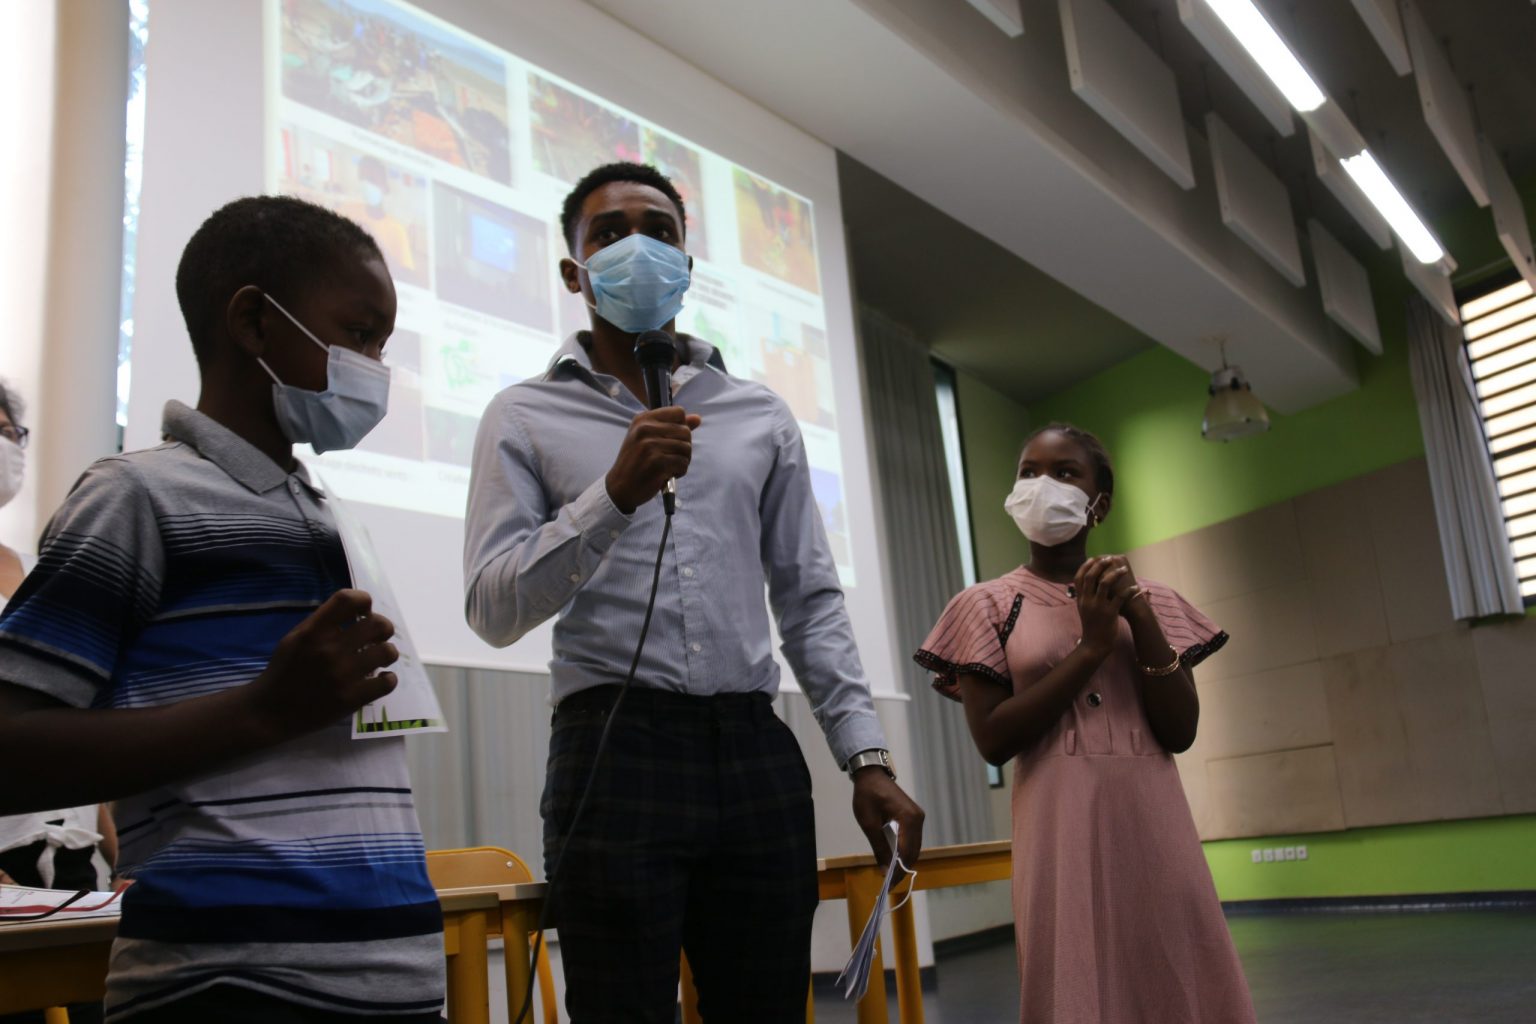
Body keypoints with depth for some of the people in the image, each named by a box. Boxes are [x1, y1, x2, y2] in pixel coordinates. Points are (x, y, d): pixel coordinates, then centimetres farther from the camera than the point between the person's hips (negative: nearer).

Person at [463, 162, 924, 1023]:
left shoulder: (761, 416, 15)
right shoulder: (527, 417, 7)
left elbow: (812, 599, 13)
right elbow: (492, 607, -4)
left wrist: (867, 755, 4)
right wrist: (615, 493, -17)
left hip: (758, 751, 3)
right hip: (615, 751, -2)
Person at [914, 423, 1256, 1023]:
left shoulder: (1148, 599, 9)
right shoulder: (988, 605, 2)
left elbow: (1180, 732, 0)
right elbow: (993, 740, -8)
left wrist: (1140, 619, -11)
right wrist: (1093, 645, -12)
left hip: (1153, 825, 3)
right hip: (1064, 833, -3)